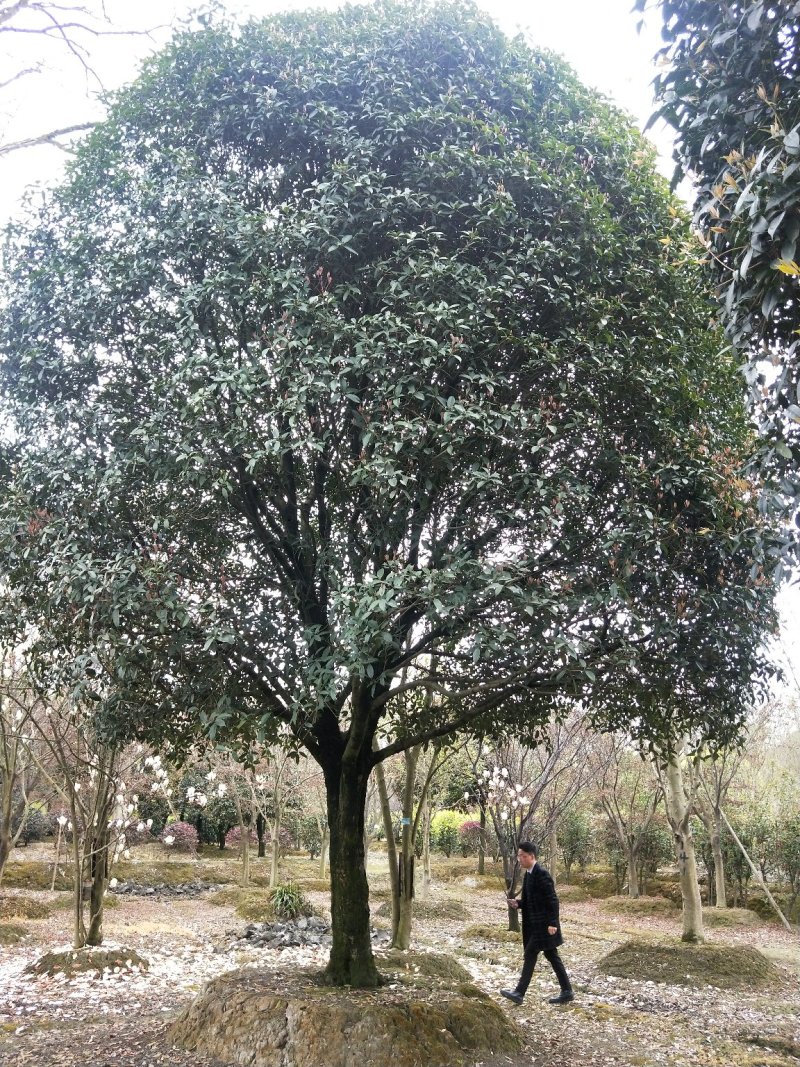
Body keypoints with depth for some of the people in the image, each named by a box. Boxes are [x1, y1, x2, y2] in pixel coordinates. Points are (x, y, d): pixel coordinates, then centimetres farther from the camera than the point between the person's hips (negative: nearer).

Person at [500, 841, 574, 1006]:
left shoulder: (542, 874, -18)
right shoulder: (528, 874, 11)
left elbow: (552, 900, -19)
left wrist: (552, 923, -21)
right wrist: (518, 903, 1)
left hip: (543, 924, -9)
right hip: (535, 924, 9)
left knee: (530, 953, -6)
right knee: (551, 955, 13)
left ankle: (519, 993, -2)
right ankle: (567, 992, 19)